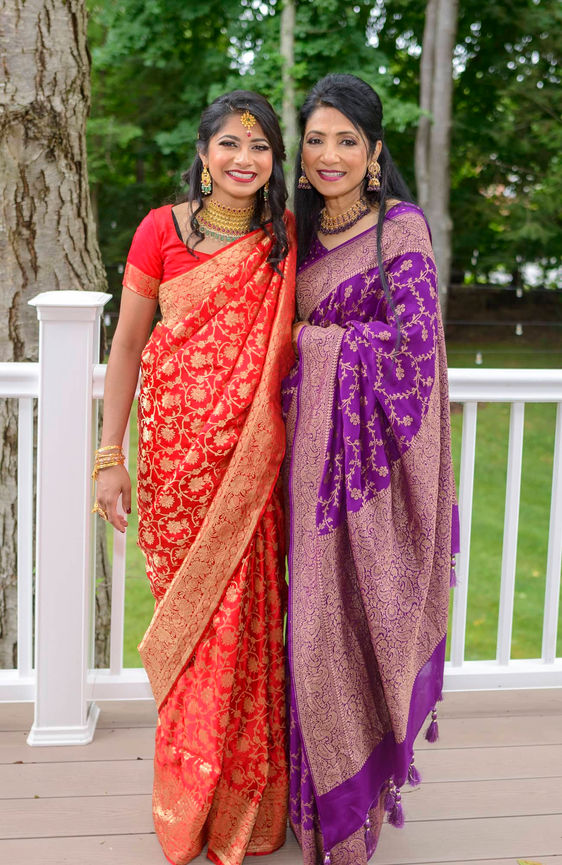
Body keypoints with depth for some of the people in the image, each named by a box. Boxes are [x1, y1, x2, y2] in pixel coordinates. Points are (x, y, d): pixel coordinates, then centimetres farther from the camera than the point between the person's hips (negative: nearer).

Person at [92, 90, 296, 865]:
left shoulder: (286, 240, 7)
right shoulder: (162, 230, 1)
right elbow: (127, 345, 2)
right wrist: (110, 457, 0)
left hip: (252, 454, 1)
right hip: (177, 445, -1)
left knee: (242, 613, 1)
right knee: (188, 610, 4)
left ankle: (242, 802, 21)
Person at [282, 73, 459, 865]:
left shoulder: (401, 228, -6)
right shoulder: (304, 232, 14)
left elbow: (411, 340, -15)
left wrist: (309, 341, -8)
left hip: (371, 453, -6)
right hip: (313, 450, 6)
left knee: (357, 617, -1)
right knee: (318, 617, 9)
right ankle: (324, 801, 25)